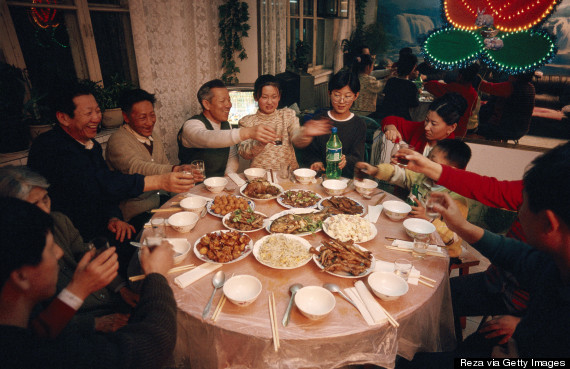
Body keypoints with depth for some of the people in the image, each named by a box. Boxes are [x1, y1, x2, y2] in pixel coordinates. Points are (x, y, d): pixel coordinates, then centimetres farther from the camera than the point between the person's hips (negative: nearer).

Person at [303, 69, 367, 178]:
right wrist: (315, 161, -13)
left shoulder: (359, 125, 6)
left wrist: (346, 160, -25)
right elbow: (309, 150, 10)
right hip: (320, 174, 1)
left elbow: (357, 157, -2)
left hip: (346, 177, -1)